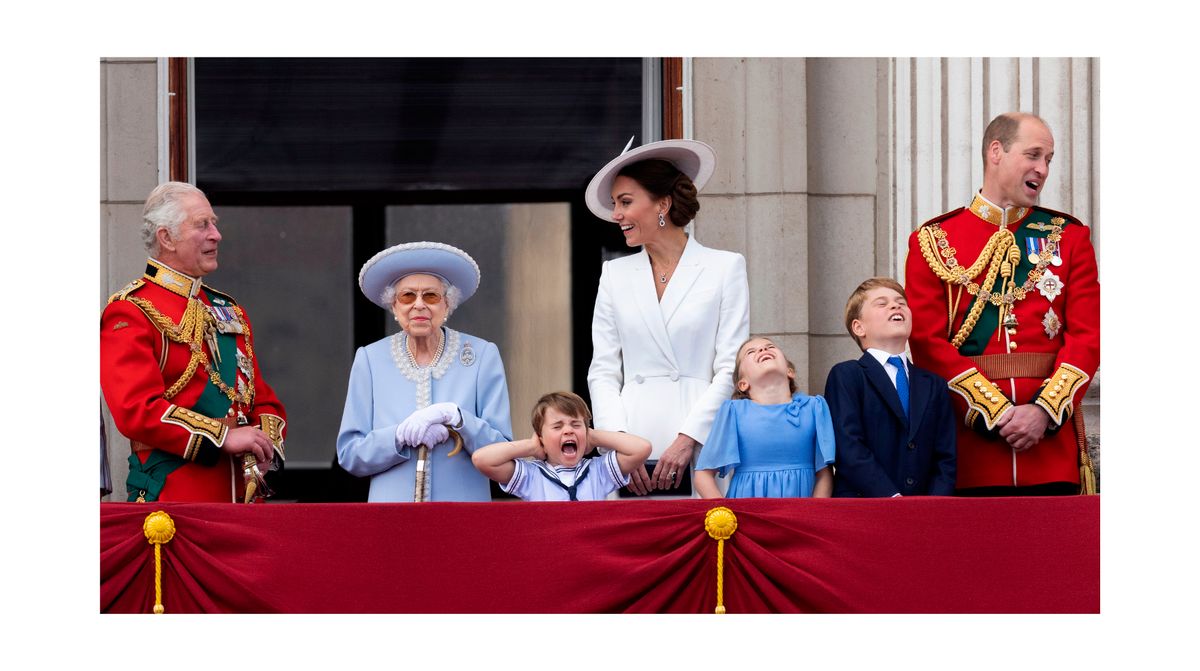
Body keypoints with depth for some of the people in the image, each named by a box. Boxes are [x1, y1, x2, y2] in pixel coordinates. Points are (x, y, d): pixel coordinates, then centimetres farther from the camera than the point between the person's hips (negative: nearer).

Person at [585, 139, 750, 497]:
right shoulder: (615, 274, 15)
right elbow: (603, 371, 11)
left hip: (700, 453, -2)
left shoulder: (725, 267, 5)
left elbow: (730, 368, 0)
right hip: (632, 458, 3)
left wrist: (688, 439, -10)